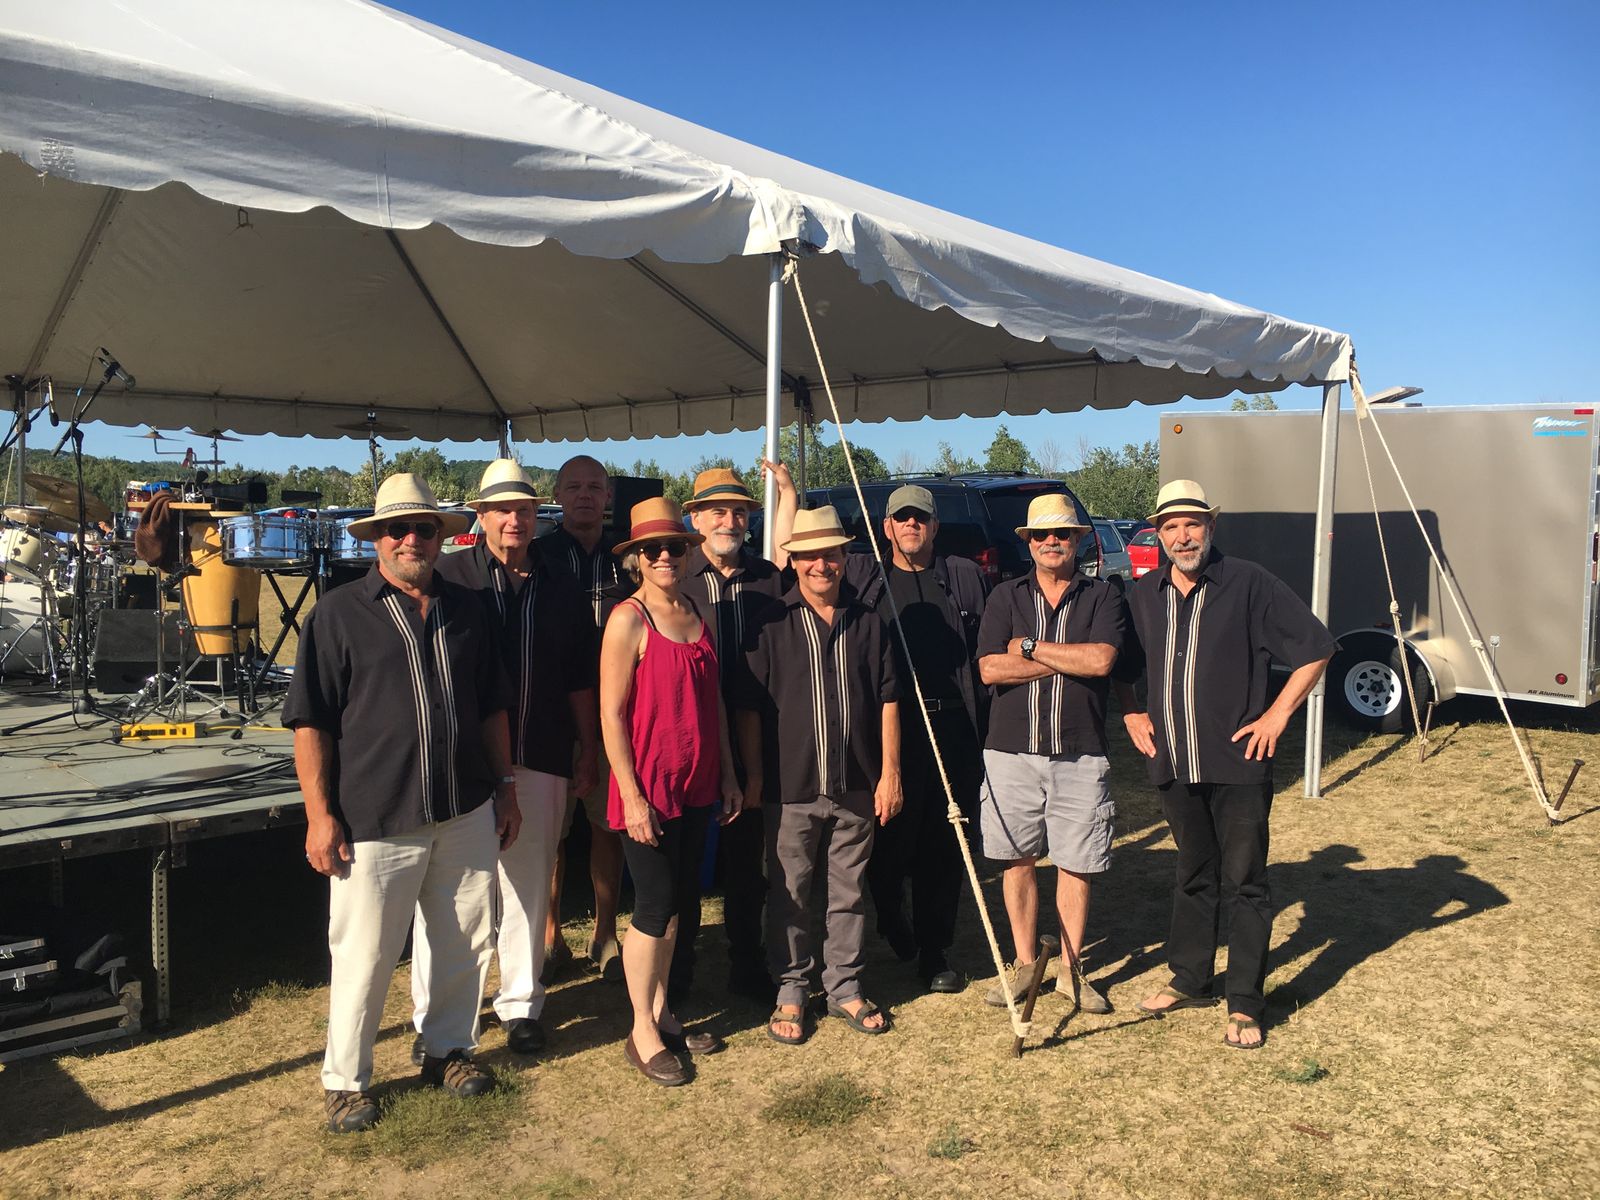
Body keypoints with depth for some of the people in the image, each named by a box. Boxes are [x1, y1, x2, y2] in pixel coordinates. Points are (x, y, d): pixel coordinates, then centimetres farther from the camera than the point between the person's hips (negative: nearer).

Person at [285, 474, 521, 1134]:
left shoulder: (467, 611, 9)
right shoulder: (338, 614, -4)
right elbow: (311, 722, -5)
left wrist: (505, 786, 13)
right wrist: (320, 813, -9)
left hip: (467, 814, 4)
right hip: (374, 821, -4)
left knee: (465, 943, 15)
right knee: (363, 956, 5)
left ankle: (448, 1049, 35)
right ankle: (345, 1079, 25)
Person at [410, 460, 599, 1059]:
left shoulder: (561, 592, 11)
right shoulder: (449, 576, -1)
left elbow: (580, 683, 15)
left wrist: (588, 752, 13)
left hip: (540, 763, 3)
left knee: (528, 887, 10)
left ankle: (520, 1004, 26)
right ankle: (435, 1017, 18)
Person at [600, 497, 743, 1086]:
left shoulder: (698, 613, 8)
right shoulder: (629, 619, -12)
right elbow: (611, 714, -14)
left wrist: (727, 773, 12)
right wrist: (631, 795, -17)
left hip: (696, 784, 7)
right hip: (648, 786, -6)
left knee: (676, 903, 15)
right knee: (655, 906, 0)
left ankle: (660, 1010, 30)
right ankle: (642, 1032, 16)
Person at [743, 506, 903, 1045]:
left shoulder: (868, 621, 5)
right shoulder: (771, 624, -2)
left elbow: (887, 699, 6)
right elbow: (751, 707, -1)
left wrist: (890, 772, 2)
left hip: (856, 787, 2)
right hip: (792, 786, -2)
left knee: (849, 892, 13)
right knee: (789, 894, 8)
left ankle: (844, 985, 29)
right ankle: (791, 990, 24)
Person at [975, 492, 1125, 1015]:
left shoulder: (1103, 598, 4)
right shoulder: (1006, 597, 6)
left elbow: (1101, 660, -14)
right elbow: (989, 669, -7)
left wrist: (1031, 647, -8)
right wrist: (1069, 660, -9)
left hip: (1080, 756, -1)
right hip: (1012, 752, 1)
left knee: (1076, 865, 7)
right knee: (1018, 860, 9)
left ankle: (1071, 968, 22)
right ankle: (1026, 962, 24)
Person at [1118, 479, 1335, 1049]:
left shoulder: (1249, 584, -8)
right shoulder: (1143, 595, 7)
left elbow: (1316, 647, -6)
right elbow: (1121, 664, 22)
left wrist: (1277, 715, -8)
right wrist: (1132, 714, 9)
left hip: (1238, 763, -4)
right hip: (1173, 763, 5)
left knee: (1243, 881, 2)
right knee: (1193, 876, 17)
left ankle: (1245, 1004, 13)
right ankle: (1189, 981, 30)